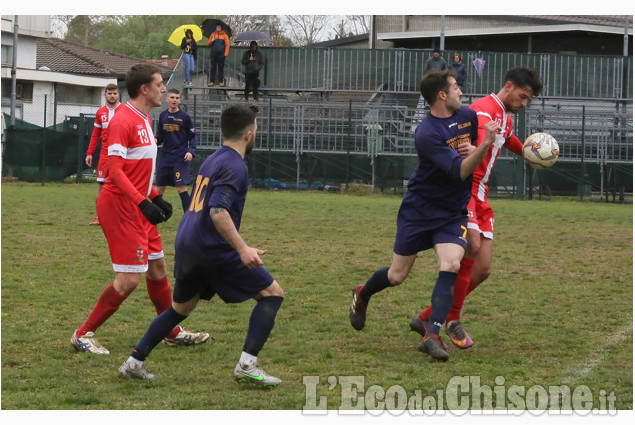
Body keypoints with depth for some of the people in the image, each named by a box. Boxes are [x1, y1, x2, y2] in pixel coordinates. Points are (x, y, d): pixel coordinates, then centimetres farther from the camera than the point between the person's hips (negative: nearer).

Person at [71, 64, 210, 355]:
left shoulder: (144, 120, 14)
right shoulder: (122, 121, -16)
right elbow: (115, 171, -22)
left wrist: (156, 198, 18)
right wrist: (143, 202, -28)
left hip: (138, 208, 10)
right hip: (119, 207, -10)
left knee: (157, 268, 16)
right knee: (129, 279, -10)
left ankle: (173, 333, 28)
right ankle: (83, 335, -1)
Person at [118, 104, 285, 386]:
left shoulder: (211, 160, 17)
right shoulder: (235, 167, -12)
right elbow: (218, 212, -24)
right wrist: (242, 249, -27)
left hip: (185, 246, 9)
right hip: (213, 249, -9)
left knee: (181, 308, 25)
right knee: (272, 293, 0)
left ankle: (134, 363, 22)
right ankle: (247, 365, -9)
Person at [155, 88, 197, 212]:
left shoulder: (185, 117, -4)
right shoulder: (163, 116, 7)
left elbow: (192, 136, 1)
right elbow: (160, 136, 14)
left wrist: (191, 151, -14)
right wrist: (155, 141, -8)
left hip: (180, 159, -4)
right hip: (165, 158, 4)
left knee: (181, 188, -11)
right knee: (159, 188, 8)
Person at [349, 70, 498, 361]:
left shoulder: (468, 116, -1)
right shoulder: (426, 134, -23)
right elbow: (460, 171, -29)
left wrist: (475, 149, -8)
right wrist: (485, 145, -43)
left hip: (454, 212, 4)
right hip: (420, 210, -4)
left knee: (450, 266, -20)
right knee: (397, 276, 7)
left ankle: (432, 335, -19)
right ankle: (362, 296, 40)